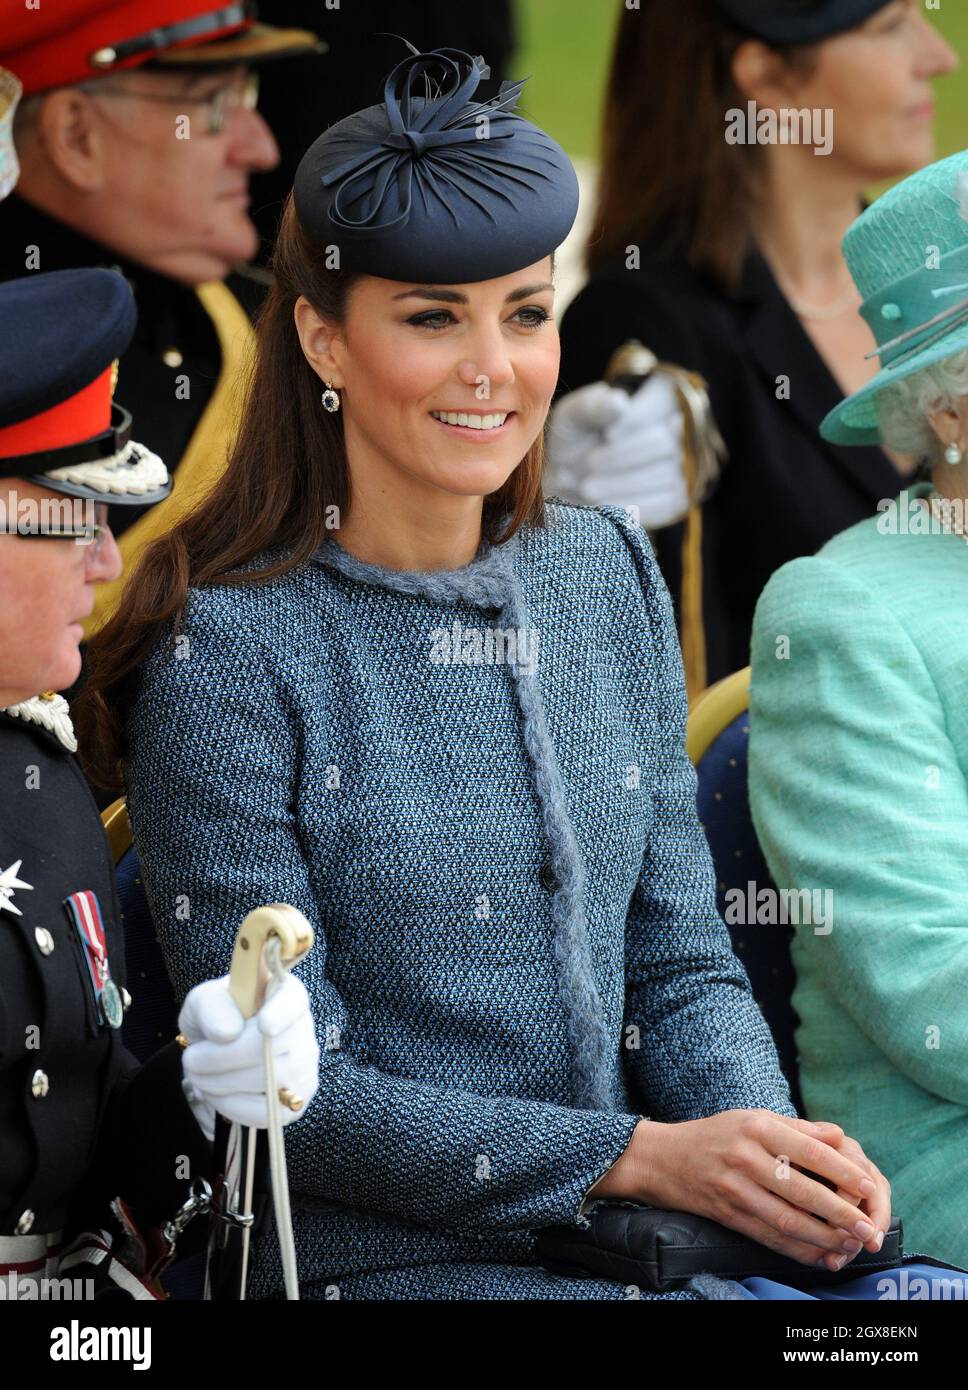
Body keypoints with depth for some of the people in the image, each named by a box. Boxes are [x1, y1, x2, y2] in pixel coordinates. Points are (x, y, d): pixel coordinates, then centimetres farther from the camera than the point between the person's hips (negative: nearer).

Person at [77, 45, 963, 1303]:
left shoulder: (608, 576, 10)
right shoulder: (230, 654, -10)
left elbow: (681, 962, 13)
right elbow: (286, 1094, -10)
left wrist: (765, 1142, -8)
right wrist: (641, 1157, -16)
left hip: (636, 1235, 6)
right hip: (382, 1259, -6)